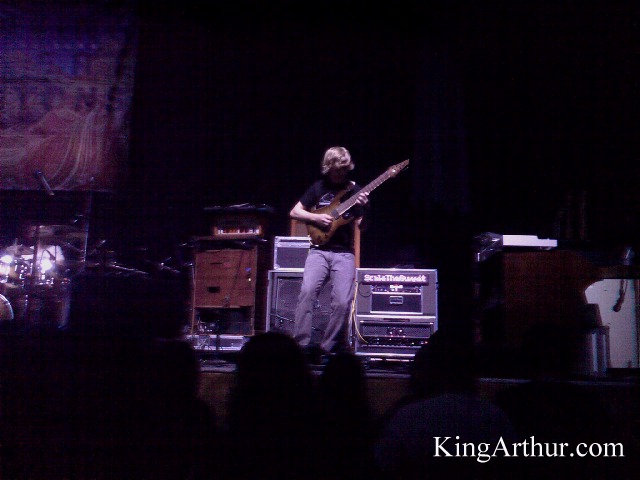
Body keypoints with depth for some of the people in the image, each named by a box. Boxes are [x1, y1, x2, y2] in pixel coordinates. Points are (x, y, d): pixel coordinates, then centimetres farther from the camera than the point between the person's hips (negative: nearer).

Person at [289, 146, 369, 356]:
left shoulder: (356, 191, 9)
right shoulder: (318, 187, 11)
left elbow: (361, 226, 3)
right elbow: (294, 212, 11)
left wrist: (364, 209, -17)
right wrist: (316, 217, -5)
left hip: (344, 253, 0)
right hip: (319, 249, 0)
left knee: (343, 301, -17)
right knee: (307, 291, -24)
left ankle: (328, 348, -1)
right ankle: (301, 344, -19)